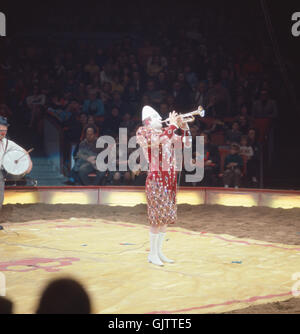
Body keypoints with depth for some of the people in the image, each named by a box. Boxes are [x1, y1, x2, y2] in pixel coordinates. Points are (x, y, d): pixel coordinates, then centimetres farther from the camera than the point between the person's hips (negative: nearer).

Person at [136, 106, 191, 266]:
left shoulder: (167, 133, 18)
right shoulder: (143, 133, -3)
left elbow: (186, 142, 17)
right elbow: (159, 141, -22)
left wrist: (184, 127, 3)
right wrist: (173, 125, -17)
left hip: (170, 178, 7)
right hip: (156, 178, -7)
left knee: (166, 217, 9)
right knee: (157, 217, -8)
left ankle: (159, 251, 18)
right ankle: (152, 254, 0)